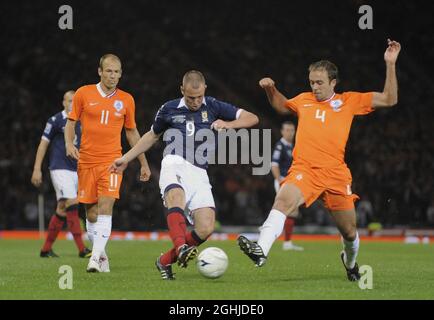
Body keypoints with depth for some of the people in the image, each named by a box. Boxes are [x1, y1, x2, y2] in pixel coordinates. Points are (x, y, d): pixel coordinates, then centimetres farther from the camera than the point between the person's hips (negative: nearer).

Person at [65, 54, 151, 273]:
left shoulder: (126, 100, 6)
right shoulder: (83, 94, 2)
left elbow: (132, 132, 16)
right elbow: (71, 122, 9)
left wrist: (144, 163, 17)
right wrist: (69, 143, -11)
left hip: (112, 162, -1)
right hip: (86, 162, 1)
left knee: (105, 208, -18)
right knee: (91, 214, 3)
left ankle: (95, 258, -21)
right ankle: (102, 255, 20)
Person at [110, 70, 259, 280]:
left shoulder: (213, 107, 10)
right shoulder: (169, 109, 12)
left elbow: (252, 118, 9)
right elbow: (152, 135, 28)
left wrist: (228, 124, -9)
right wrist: (126, 159, 28)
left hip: (199, 173, 2)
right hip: (175, 165, -2)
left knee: (206, 228, -15)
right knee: (176, 196, -38)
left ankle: (165, 261, 3)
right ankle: (181, 248, -56)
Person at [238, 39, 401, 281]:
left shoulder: (350, 101, 10)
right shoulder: (304, 100, 17)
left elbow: (390, 99, 9)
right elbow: (282, 105, 40)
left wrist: (390, 64, 1)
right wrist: (270, 89, 21)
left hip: (336, 173, 0)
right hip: (304, 170, 0)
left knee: (349, 232, 9)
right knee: (284, 200, -33)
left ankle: (350, 262, 42)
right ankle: (261, 250, -47)